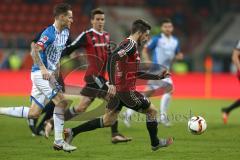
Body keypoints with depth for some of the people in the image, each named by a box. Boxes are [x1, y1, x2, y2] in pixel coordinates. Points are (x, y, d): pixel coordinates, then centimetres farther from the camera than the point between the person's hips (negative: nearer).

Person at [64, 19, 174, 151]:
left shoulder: (127, 44, 18)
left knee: (108, 120, 12)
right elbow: (112, 58, -28)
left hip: (117, 89, 9)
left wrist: (158, 77, 25)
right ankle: (155, 143, 23)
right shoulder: (131, 44, -13)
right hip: (126, 90, -9)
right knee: (151, 111, 9)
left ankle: (72, 132, 8)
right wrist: (112, 84, -30)